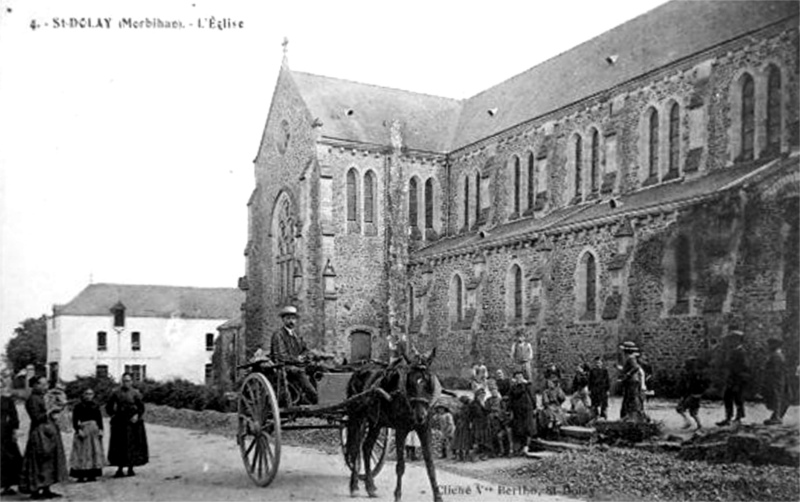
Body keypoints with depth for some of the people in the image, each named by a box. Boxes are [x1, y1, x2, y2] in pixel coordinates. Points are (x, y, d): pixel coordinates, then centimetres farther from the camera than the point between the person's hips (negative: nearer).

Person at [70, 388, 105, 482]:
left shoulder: (95, 406, 10)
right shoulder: (78, 407, -2)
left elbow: (99, 419, 10)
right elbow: (75, 420, -6)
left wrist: (100, 429, -1)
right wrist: (78, 430, -16)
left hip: (95, 431, 4)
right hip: (83, 430, -4)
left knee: (95, 452, 3)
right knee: (82, 453, -5)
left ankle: (92, 474, 9)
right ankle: (81, 475, -3)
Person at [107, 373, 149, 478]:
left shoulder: (135, 393, 0)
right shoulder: (116, 393, 4)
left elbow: (141, 407, -2)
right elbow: (108, 406, 13)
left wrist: (137, 416, -16)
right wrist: (112, 415, 3)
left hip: (132, 422, -1)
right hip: (120, 423, 1)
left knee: (132, 445, 2)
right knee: (119, 445, 0)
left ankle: (131, 468, 12)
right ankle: (120, 469, 7)